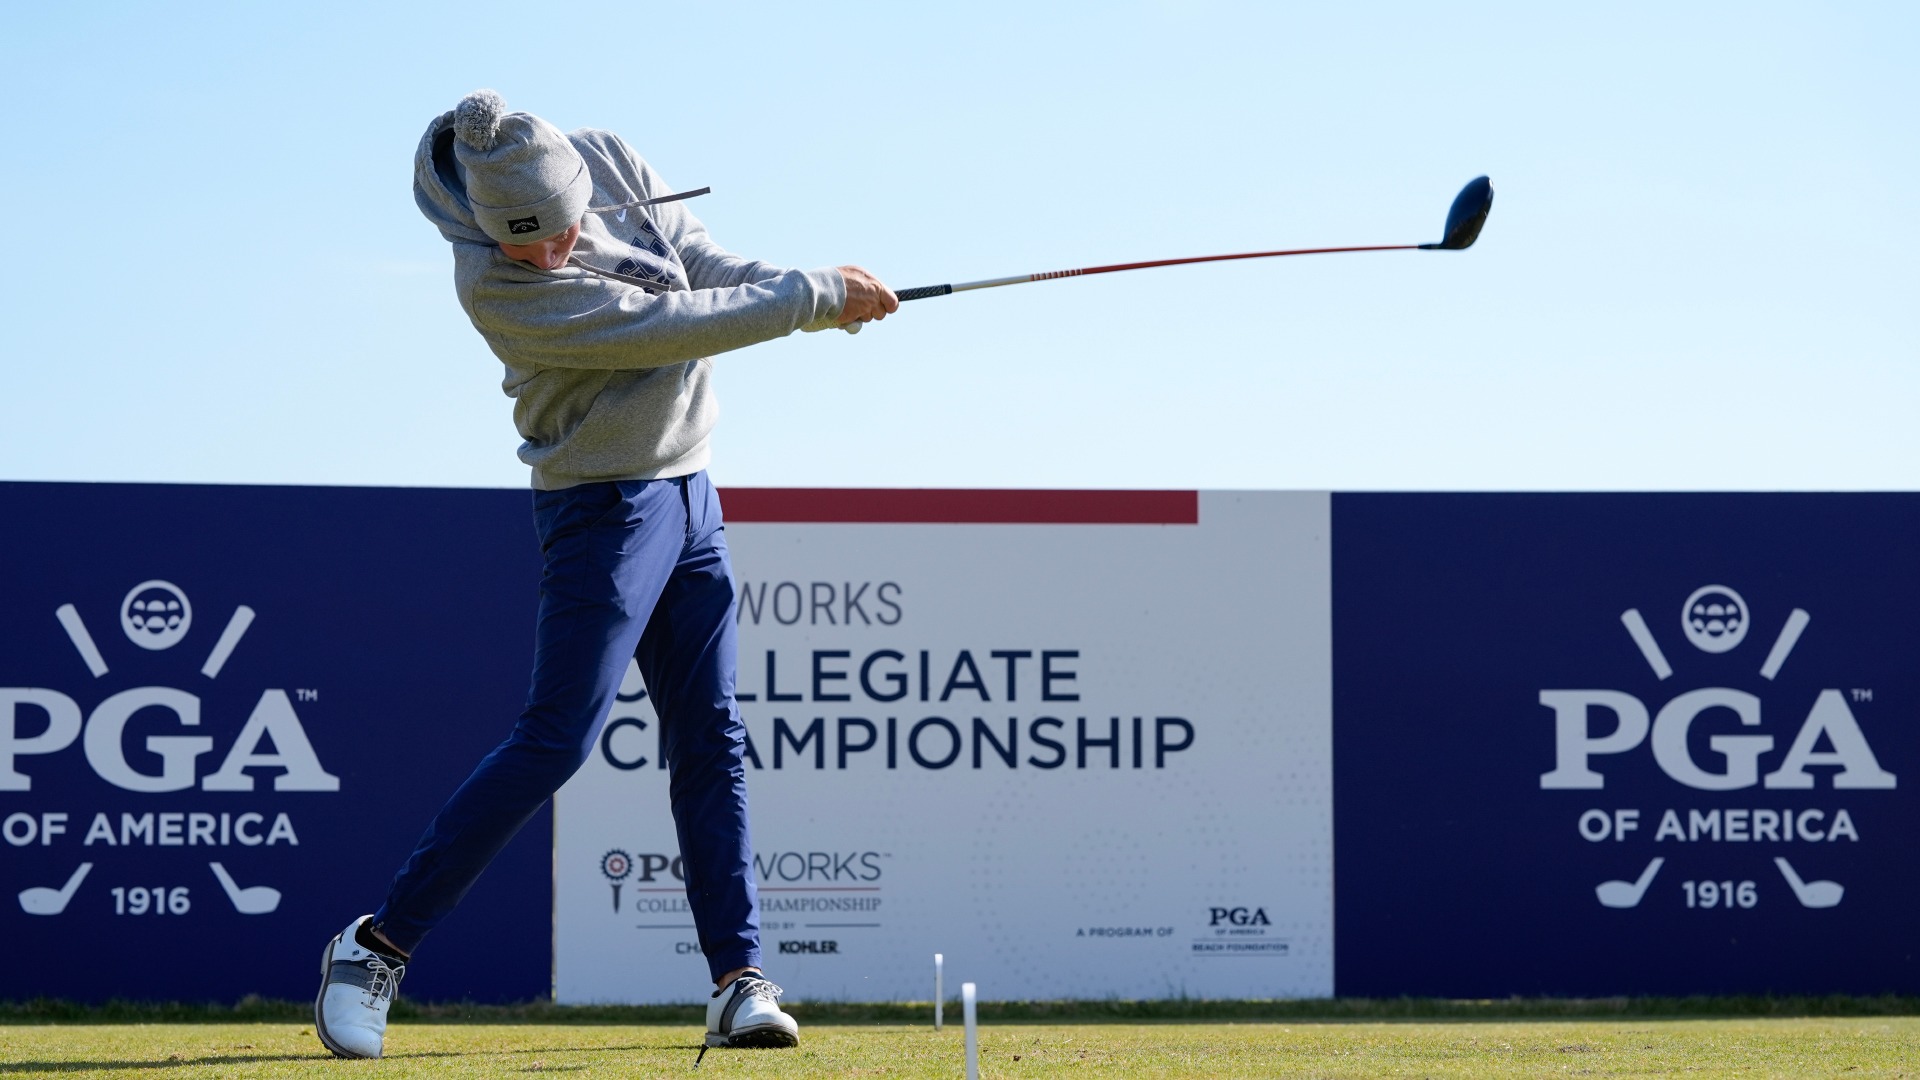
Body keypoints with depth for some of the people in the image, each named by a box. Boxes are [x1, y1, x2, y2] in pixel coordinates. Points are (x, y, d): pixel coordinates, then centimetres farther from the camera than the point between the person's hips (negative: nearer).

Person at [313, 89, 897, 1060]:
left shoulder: (610, 161, -5)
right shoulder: (495, 284, -25)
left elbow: (702, 264, 2)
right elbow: (667, 325, -24)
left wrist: (806, 293, -17)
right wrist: (814, 297, -17)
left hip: (689, 495, 7)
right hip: (604, 507, -7)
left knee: (710, 739, 5)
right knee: (555, 740, -12)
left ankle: (739, 979, 6)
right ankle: (378, 944, -4)